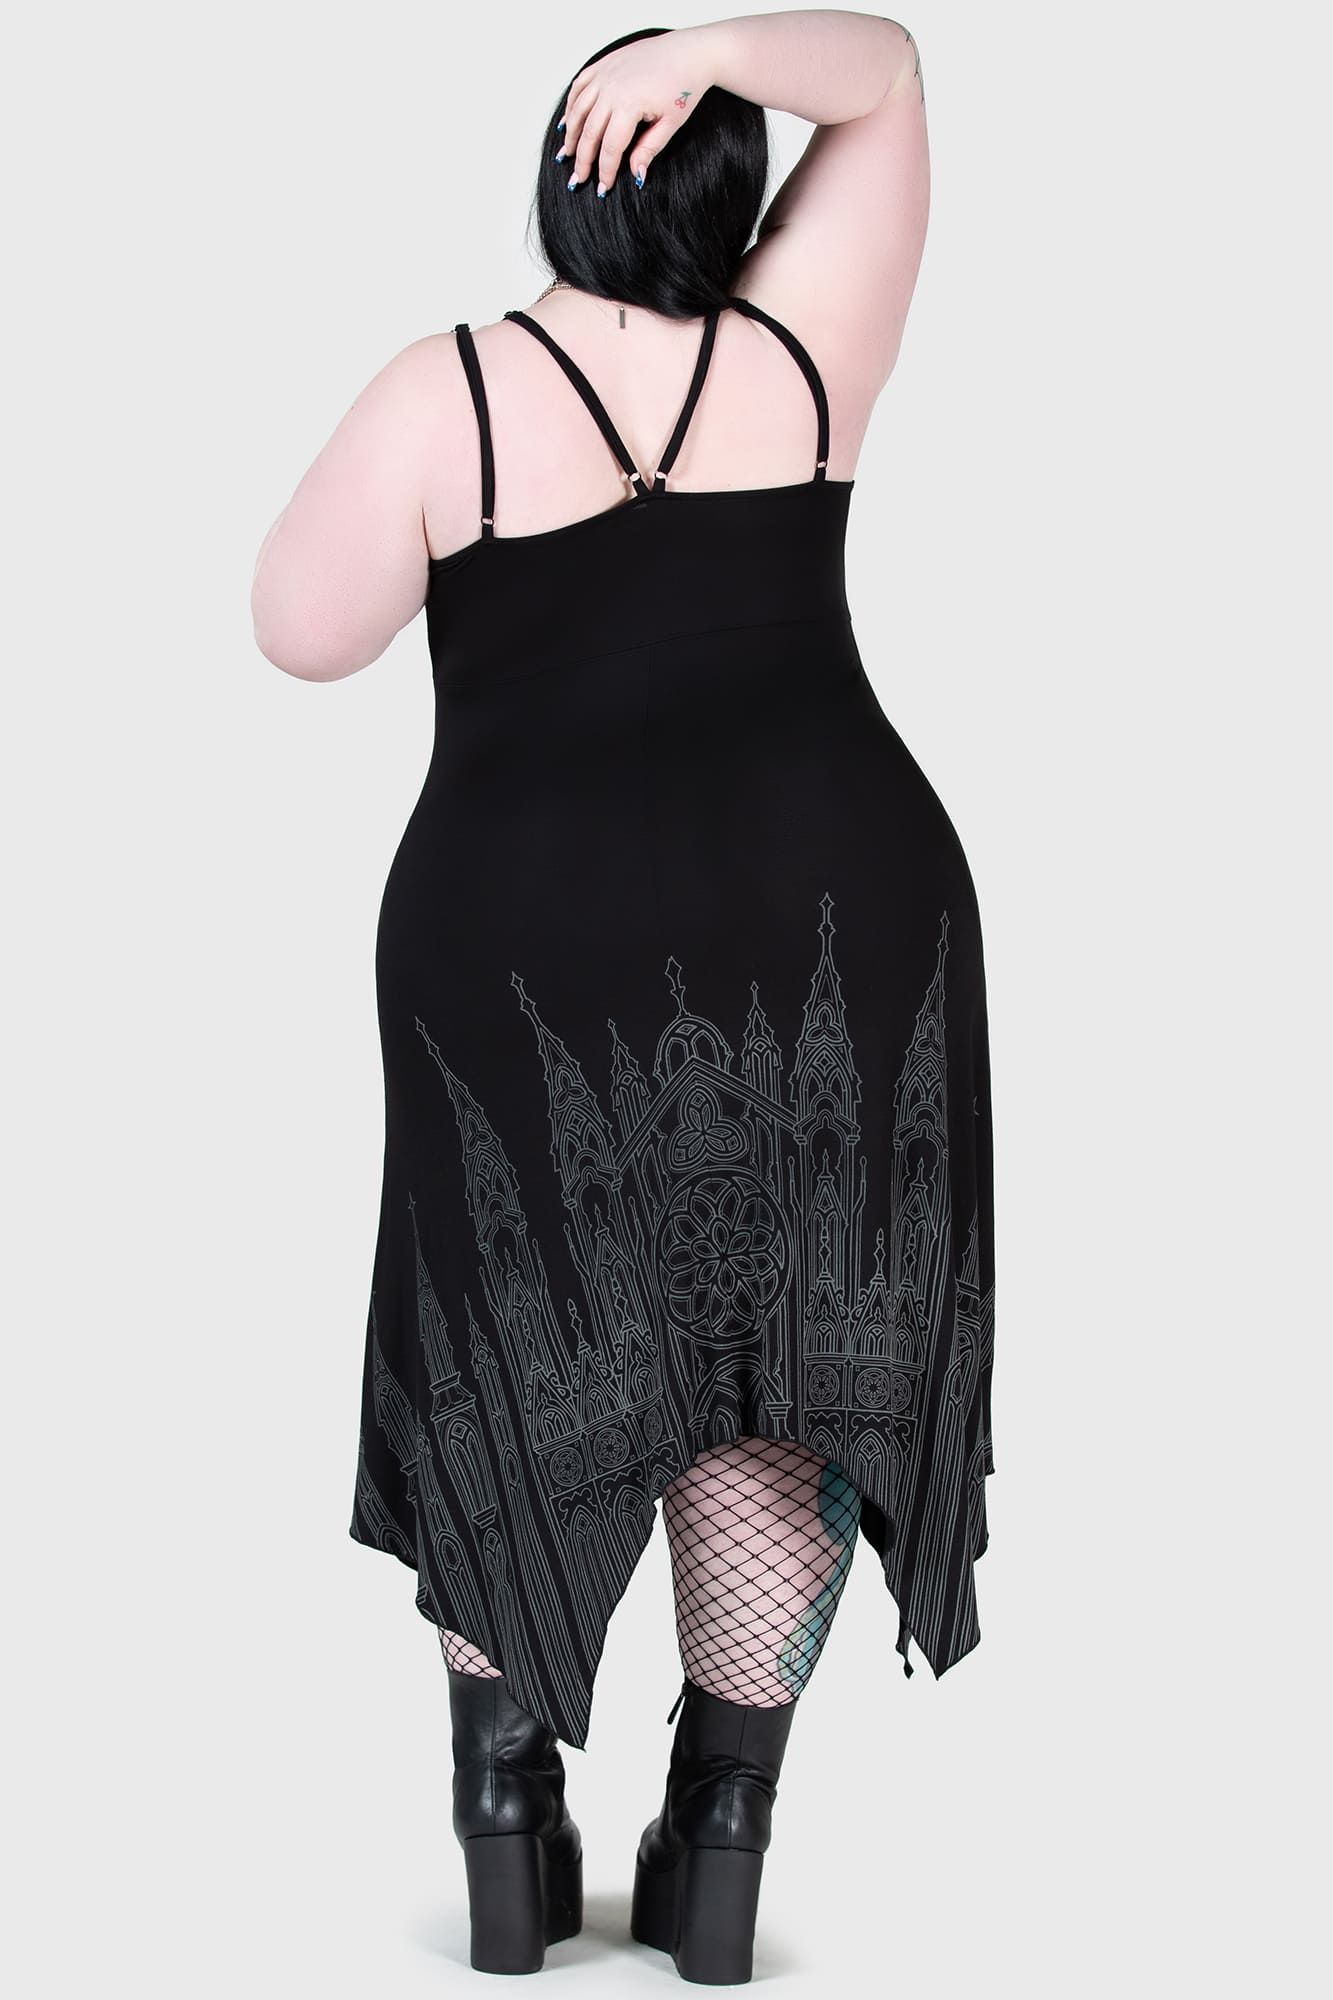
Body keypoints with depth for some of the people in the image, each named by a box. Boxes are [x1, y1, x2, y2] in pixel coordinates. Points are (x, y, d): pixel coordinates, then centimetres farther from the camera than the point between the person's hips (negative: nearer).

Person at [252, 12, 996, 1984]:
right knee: (778, 1371, 10)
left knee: (520, 1363, 14)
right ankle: (721, 1841, 12)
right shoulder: (797, 356, 1)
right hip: (834, 914, 1)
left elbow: (300, 631, 3)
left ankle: (508, 1819, 17)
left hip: (534, 939, -1)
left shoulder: (449, 397, -6)